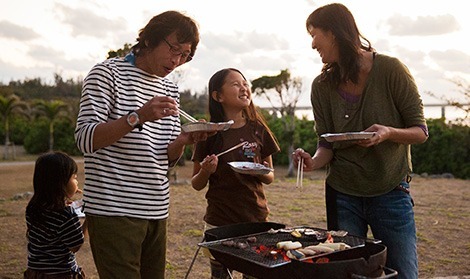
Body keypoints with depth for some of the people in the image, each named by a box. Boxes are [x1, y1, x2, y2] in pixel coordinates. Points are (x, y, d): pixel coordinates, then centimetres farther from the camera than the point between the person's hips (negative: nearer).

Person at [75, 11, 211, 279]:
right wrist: (139, 117, -25)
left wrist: (184, 140, -8)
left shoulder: (170, 89, 15)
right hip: (114, 209, -6)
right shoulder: (108, 73, -4)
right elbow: (85, 140, -13)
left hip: (157, 211, 7)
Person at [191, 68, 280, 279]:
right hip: (219, 220, -1)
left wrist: (262, 173, -11)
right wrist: (206, 171, -16)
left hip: (256, 217, 2)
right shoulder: (209, 133, -4)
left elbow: (270, 178, 10)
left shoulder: (258, 129, 1)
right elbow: (197, 184, 4)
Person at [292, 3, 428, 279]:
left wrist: (389, 133, -27)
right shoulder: (322, 86, -3)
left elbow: (421, 131, -7)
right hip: (343, 196, 3)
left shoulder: (390, 69, -12)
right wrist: (314, 162, -21)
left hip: (391, 194, -2)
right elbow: (327, 145, 0)